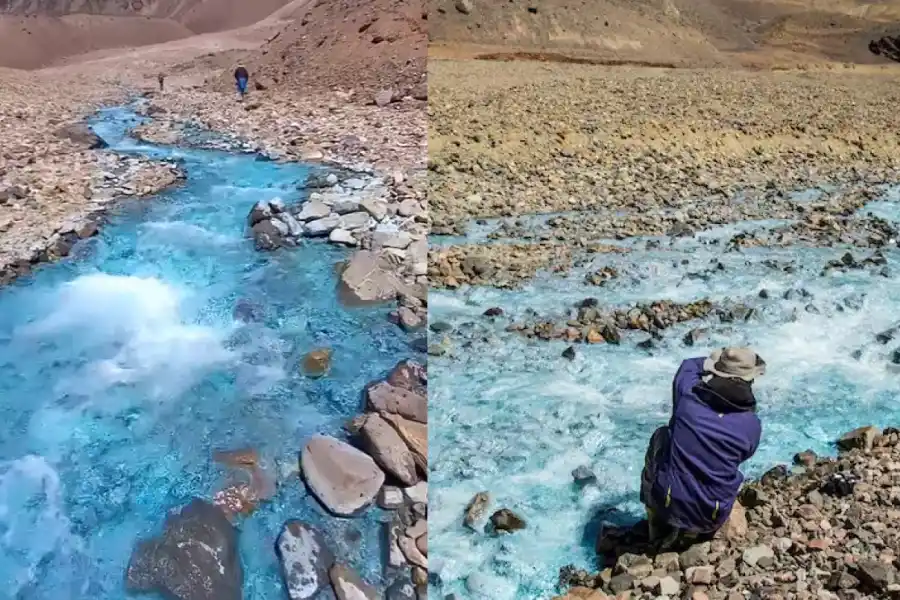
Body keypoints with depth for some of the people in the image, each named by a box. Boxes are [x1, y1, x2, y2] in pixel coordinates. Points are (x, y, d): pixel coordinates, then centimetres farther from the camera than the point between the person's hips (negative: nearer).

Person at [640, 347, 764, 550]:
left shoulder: (688, 395, -13)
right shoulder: (752, 424, -10)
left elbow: (689, 365, 12)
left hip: (668, 504, -1)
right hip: (711, 518, 1)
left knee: (661, 437, 22)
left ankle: (659, 531, 26)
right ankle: (689, 532, 14)